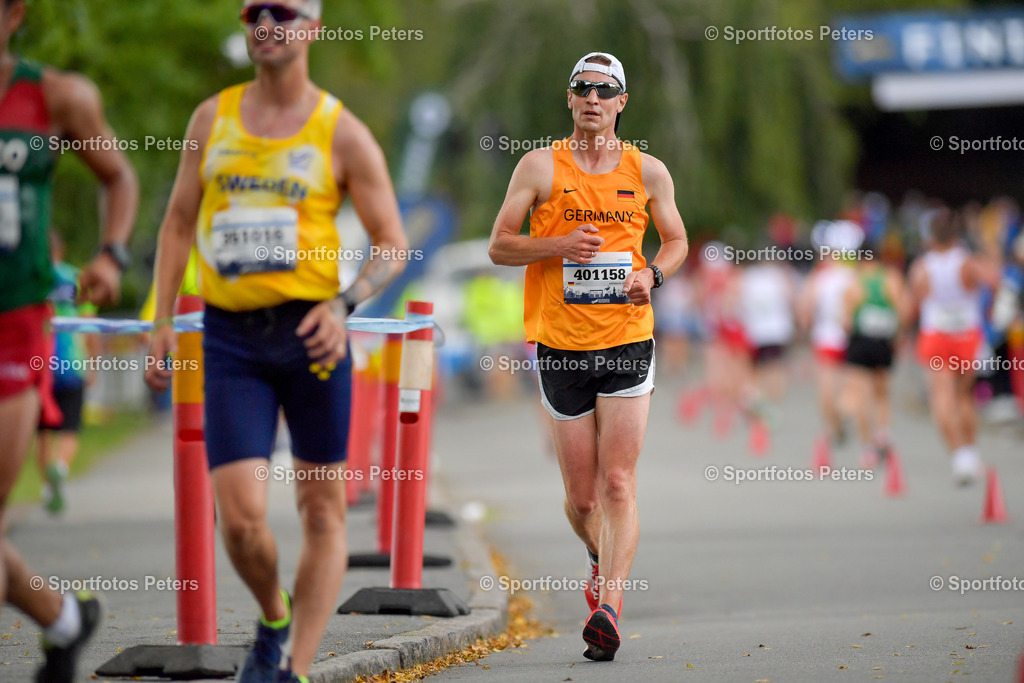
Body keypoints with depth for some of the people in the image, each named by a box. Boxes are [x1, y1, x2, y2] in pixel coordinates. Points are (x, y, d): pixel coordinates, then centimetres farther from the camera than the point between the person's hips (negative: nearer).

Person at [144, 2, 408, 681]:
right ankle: (274, 619, 21)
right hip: (231, 339, 1)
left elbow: (392, 242, 2)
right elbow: (179, 223, 16)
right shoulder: (214, 117, 10)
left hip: (310, 330, -1)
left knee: (324, 512, 1)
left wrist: (344, 304, -15)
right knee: (241, 517, -8)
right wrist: (163, 323, 8)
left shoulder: (342, 133, 1)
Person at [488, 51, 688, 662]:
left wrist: (653, 273, -4)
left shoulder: (647, 171, 6)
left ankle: (609, 604, -15)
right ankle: (601, 557, 36)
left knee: (619, 485, -11)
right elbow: (500, 246, 2)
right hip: (561, 345, 0)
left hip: (628, 341, 0)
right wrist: (560, 245, -15)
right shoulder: (541, 166, 2)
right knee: (581, 496, 5)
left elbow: (676, 240, 18)